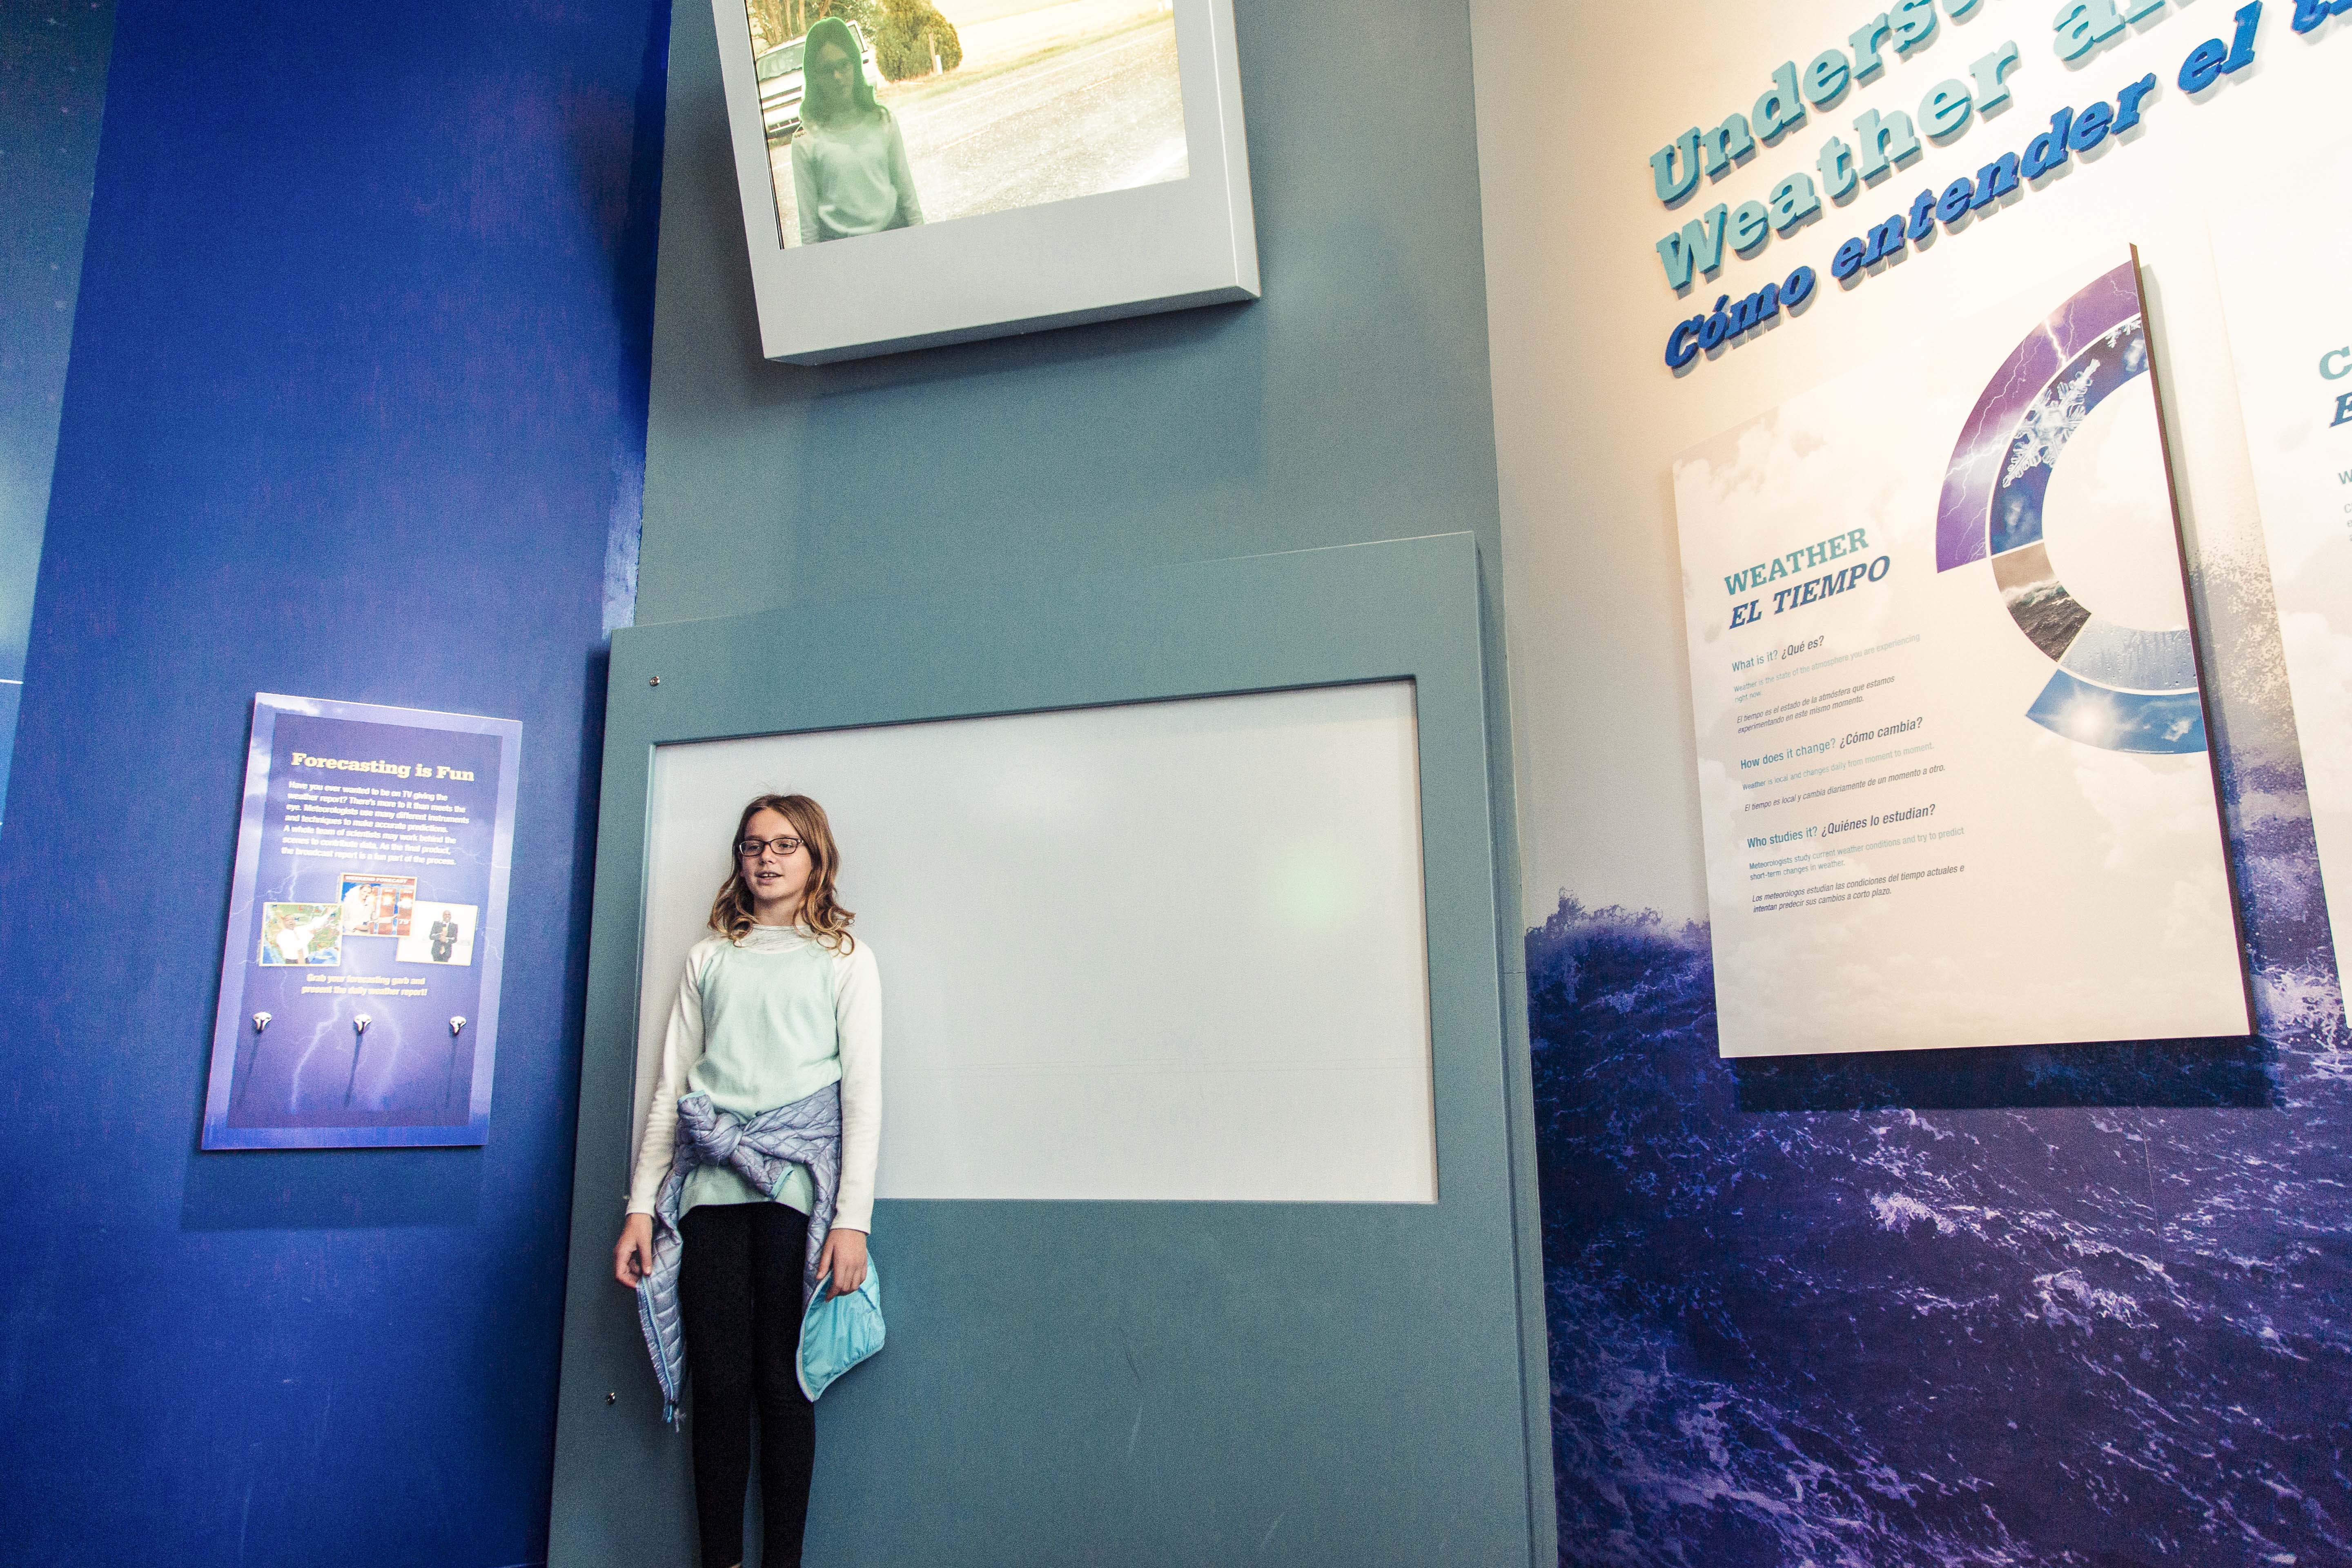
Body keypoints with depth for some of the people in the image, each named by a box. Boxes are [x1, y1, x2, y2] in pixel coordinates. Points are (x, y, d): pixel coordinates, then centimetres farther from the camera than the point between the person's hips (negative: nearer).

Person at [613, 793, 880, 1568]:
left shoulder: (845, 959, 8)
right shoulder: (709, 958, 16)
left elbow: (863, 1095, 1)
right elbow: (670, 1086, 14)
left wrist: (853, 1219, -8)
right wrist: (639, 1207, 7)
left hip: (797, 1190, -2)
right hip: (712, 1188, 3)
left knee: (783, 1383, 0)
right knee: (719, 1384, 3)